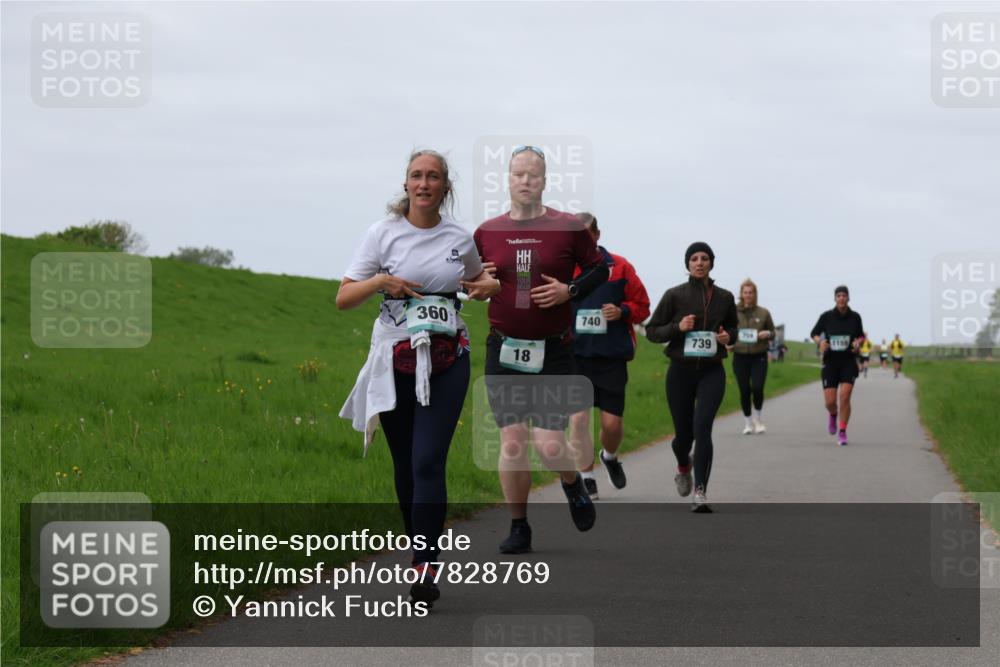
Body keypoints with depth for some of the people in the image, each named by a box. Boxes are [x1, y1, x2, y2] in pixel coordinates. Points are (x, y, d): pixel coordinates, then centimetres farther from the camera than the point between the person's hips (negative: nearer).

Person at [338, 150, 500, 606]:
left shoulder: (460, 239, 6)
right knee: (404, 465, 7)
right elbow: (343, 298, -1)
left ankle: (425, 569, -15)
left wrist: (489, 286, 2)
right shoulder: (384, 233, 0)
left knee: (428, 462, -13)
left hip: (446, 362, 0)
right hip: (394, 362, 1)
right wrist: (380, 281, -19)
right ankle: (418, 548, 25)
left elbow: (478, 283, 26)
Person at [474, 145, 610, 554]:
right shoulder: (488, 232, 4)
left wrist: (570, 291, -9)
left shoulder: (568, 228, -2)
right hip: (503, 350, 2)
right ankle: (518, 527, 13)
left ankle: (574, 486, 26)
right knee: (511, 441, 0)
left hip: (554, 352, -2)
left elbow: (599, 269, 8)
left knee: (549, 445, -8)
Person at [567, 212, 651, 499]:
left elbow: (642, 306, 9)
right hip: (574, 357, 0)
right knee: (578, 419, -9)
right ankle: (586, 479, 5)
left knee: (611, 423, 3)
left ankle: (610, 457, 36)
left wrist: (623, 311, -11)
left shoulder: (619, 268, 2)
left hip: (611, 359, 1)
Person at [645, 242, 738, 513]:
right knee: (683, 433, 9)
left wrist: (728, 336, -2)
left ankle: (700, 493, -20)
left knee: (702, 428, -19)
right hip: (680, 371, 0)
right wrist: (678, 327, -16)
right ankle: (683, 467, 45)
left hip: (712, 372, 0)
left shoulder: (724, 297, 4)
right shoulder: (675, 295, -2)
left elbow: (733, 327, 21)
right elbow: (652, 331, 1)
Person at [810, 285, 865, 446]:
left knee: (845, 396, -15)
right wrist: (820, 341, -13)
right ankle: (833, 415, 35)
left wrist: (858, 342, -9)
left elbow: (861, 335, 14)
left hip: (848, 362, 0)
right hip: (830, 362, 0)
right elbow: (814, 333, 8)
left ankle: (842, 433, -2)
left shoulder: (855, 317, -1)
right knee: (830, 401, -4)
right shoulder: (826, 316, -4)